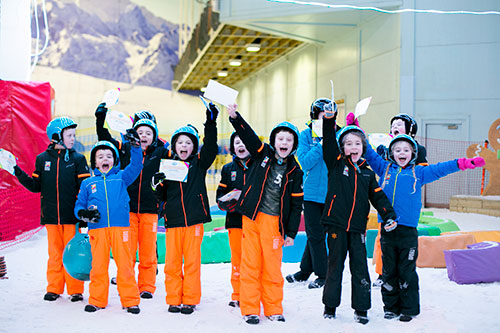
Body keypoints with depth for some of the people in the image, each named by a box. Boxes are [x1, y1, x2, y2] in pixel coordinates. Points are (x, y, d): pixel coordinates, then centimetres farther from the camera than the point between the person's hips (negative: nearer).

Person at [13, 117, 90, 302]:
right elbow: (36, 186, 9)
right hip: (51, 216, 2)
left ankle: (75, 290, 11)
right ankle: (54, 288, 19)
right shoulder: (43, 159, 7)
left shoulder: (77, 159, 1)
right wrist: (18, 172, -1)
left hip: (72, 215, -2)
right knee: (55, 252, 8)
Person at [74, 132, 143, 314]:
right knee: (98, 265, 3)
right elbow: (79, 205, 17)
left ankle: (130, 301, 6)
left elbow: (136, 166, 0)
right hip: (97, 229, 1)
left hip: (120, 227, -1)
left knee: (125, 264, -1)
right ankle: (97, 300, 16)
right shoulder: (87, 183, 16)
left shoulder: (121, 177, 14)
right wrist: (84, 213, -5)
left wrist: (135, 146, -12)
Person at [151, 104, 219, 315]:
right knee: (172, 262, 3)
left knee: (192, 261, 3)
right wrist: (159, 184, -11)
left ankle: (190, 300, 13)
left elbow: (211, 148, -10)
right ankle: (174, 300, 14)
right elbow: (161, 196, 11)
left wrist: (211, 122, -17)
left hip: (194, 220, -1)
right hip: (173, 220, 1)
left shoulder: (199, 163, 7)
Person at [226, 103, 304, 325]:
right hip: (252, 218, 0)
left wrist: (291, 232, 2)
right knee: (250, 265, 2)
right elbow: (247, 134, -5)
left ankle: (273, 309, 15)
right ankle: (250, 310, 9)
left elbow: (296, 204, 5)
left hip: (274, 222, 0)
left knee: (272, 267, 0)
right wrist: (235, 117, -22)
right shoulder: (263, 154, 5)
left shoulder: (295, 171, 4)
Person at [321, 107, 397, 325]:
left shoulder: (367, 173, 12)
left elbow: (378, 196, 12)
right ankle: (330, 306, 19)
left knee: (360, 267, 4)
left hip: (358, 227, 2)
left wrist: (389, 215, -2)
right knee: (335, 265, 7)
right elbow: (328, 142, -8)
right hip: (336, 224, -2)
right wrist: (330, 118, -20)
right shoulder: (336, 164, 3)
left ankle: (361, 309, 13)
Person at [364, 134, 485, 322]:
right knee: (389, 271, 8)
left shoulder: (419, 172, 9)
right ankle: (391, 307, 19)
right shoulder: (384, 169, 11)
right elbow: (369, 154, 15)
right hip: (387, 228, 1)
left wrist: (464, 163, -7)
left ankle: (409, 308, 14)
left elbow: (439, 169, 4)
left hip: (408, 229, -1)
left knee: (407, 271, 3)